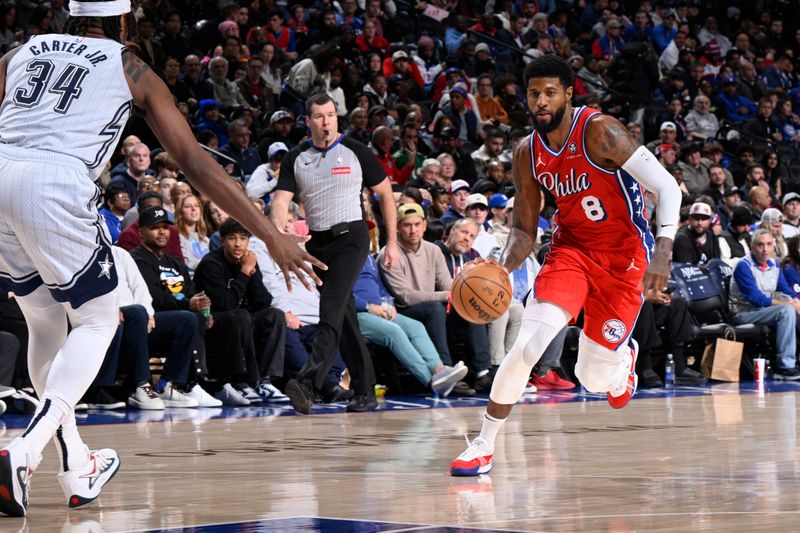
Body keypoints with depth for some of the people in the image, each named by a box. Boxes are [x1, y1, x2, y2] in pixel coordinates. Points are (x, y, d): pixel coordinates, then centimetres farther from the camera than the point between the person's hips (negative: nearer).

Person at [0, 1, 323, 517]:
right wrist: (273, 236, 12)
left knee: (46, 320, 24)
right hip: (54, 185, -4)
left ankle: (76, 466, 26)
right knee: (97, 320, 13)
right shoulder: (130, 69, 17)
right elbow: (195, 161, 12)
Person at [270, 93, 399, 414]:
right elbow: (281, 199, -2)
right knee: (344, 319, 8)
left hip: (351, 238, -4)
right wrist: (279, 229, -25)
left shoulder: (355, 152, 0)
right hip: (317, 242, 4)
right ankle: (365, 391, 16)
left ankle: (308, 383, -31)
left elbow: (385, 194, 7)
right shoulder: (296, 159, 7)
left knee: (331, 312, -19)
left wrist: (392, 242, 3)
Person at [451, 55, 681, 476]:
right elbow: (524, 229, 6)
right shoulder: (527, 153, -3)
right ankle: (484, 445, -9)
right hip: (571, 248, 3)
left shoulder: (599, 131, -20)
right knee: (527, 348, -20)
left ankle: (623, 360, 41)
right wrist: (502, 269, -15)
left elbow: (667, 187, -20)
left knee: (594, 378, 3)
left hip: (624, 255, -3)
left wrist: (662, 252, -32)